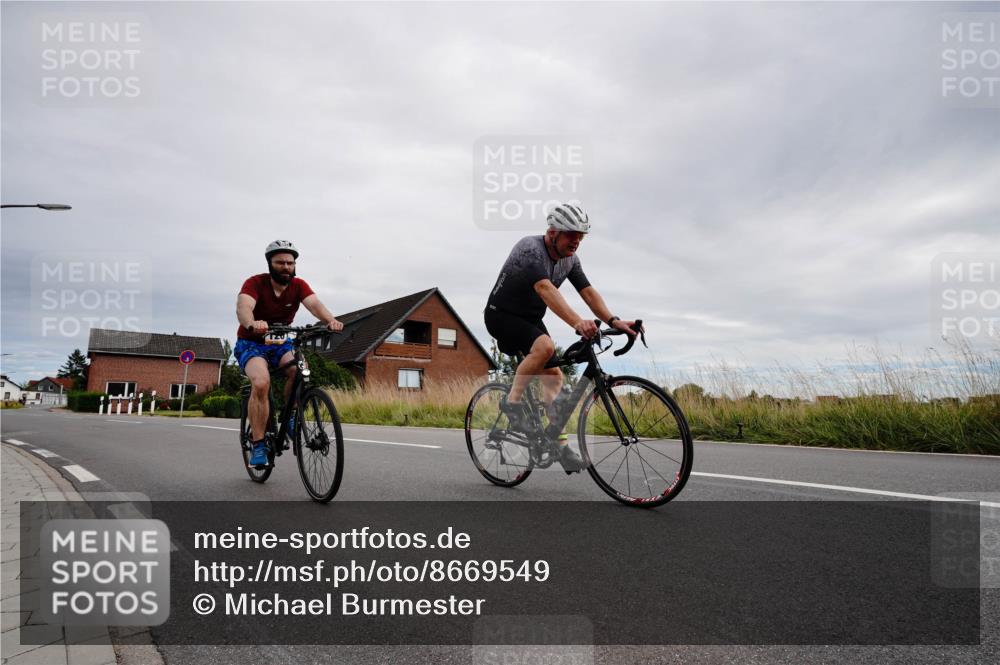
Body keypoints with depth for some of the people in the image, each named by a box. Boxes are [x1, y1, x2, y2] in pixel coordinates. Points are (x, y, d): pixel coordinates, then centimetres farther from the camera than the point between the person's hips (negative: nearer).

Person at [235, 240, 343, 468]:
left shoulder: (298, 285, -9)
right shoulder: (255, 283, -18)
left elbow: (314, 304, -27)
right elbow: (243, 306, -36)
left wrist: (331, 320, -50)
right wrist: (252, 324, -60)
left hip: (281, 344, 3)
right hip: (251, 343, -3)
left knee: (300, 369, -30)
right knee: (261, 382, -31)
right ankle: (258, 445, -19)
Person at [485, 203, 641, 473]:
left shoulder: (570, 259, -2)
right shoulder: (531, 249, -27)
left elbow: (588, 291, -9)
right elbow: (545, 289, -44)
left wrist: (613, 320, -27)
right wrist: (577, 322, -57)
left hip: (530, 319, 8)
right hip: (501, 315, -8)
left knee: (554, 376, 0)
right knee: (544, 346, -34)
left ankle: (560, 444, 6)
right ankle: (512, 402, -17)